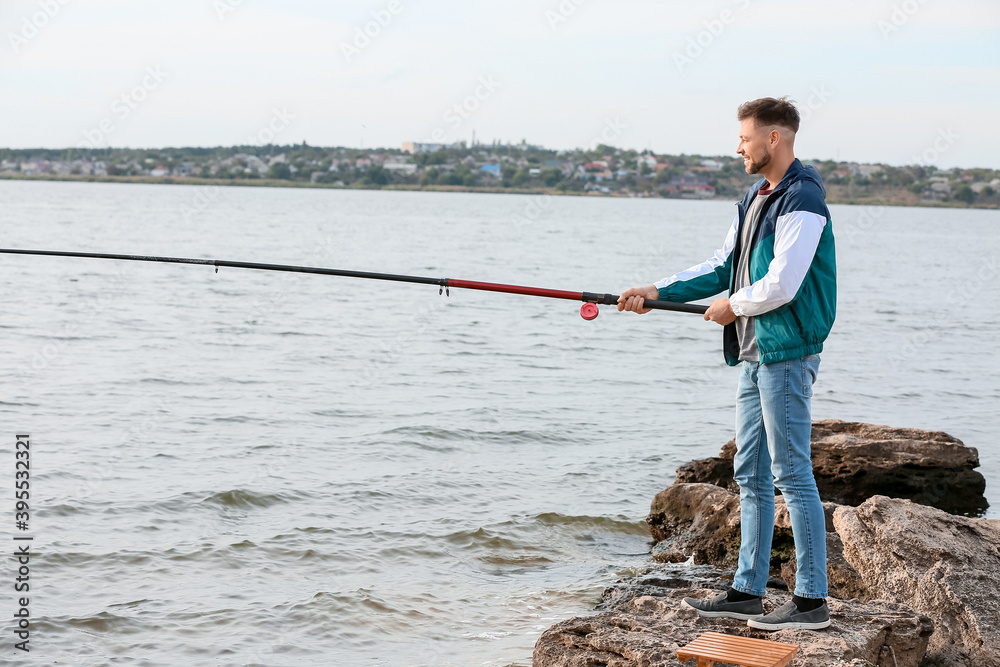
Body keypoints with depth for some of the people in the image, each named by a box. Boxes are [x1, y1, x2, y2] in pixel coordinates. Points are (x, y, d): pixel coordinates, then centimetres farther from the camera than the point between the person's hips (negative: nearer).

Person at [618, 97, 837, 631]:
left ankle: (812, 600, -1)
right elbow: (724, 266, 19)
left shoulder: (801, 201, -15)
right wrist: (658, 292, 10)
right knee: (750, 474, 12)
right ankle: (747, 590, 19)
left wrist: (733, 306, -6)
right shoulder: (755, 197, 16)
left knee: (791, 473, -7)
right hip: (754, 351, 10)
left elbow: (781, 285, -22)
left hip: (786, 352, -10)